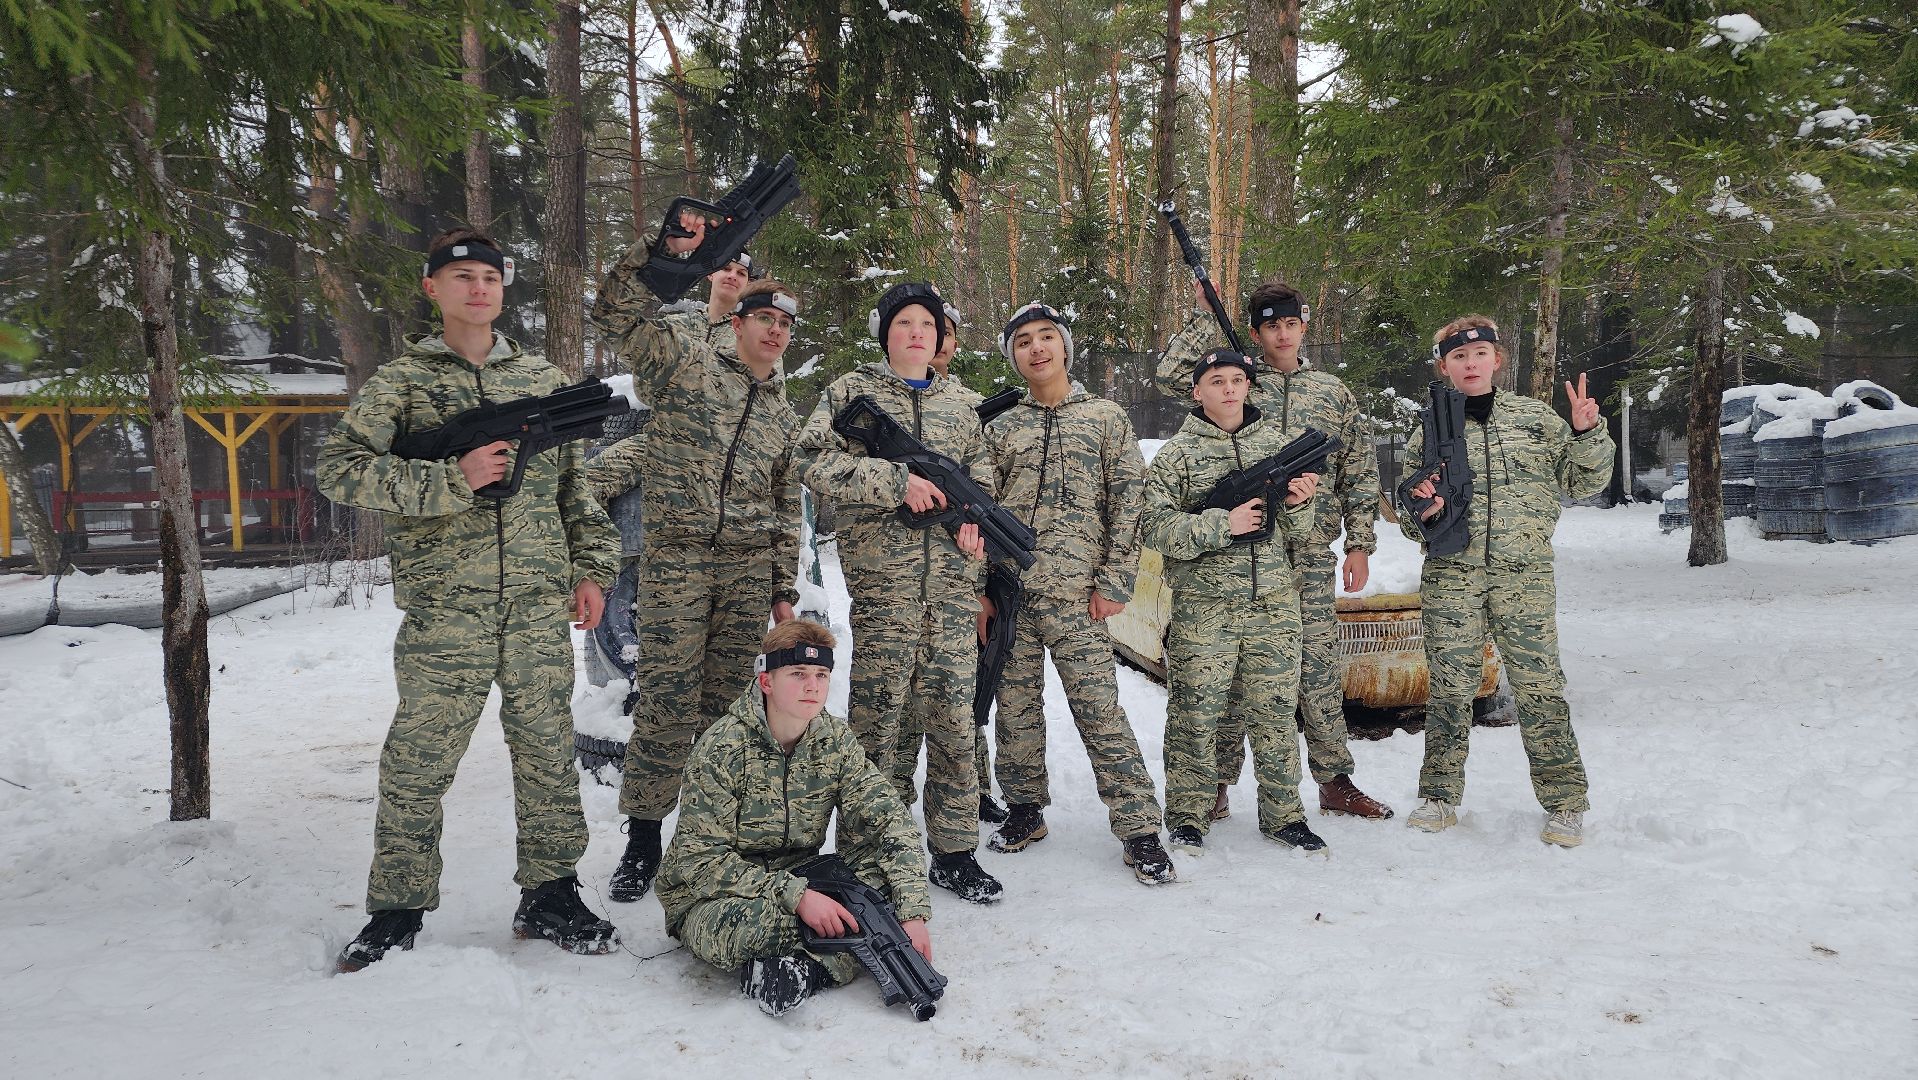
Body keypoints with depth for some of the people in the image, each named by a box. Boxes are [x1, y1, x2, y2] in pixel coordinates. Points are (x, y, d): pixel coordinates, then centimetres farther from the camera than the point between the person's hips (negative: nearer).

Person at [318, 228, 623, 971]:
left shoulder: (545, 380, 14)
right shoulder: (404, 380, 4)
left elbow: (574, 487, 18)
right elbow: (339, 468, -6)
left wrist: (592, 569, 9)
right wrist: (451, 480, -16)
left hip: (540, 604, 3)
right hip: (444, 609, -2)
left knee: (548, 751, 7)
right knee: (418, 762, 3)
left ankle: (550, 896, 21)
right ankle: (397, 910, 19)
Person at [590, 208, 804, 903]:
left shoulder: (784, 415, 20)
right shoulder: (685, 362, 7)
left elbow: (787, 509, 21)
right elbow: (615, 313, -5)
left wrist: (784, 589, 15)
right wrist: (666, 249, -14)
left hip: (749, 569, 4)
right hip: (674, 558, -4)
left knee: (724, 701, 5)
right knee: (667, 699, -7)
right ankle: (643, 838, 4)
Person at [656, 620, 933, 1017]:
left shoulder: (836, 740, -5)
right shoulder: (722, 747, -19)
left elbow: (890, 820, -10)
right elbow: (699, 859, -22)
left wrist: (912, 912, -25)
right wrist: (795, 896, -32)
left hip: (797, 882, 5)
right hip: (708, 898, -5)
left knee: (889, 866, -19)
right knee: (758, 922, -40)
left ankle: (807, 968, -27)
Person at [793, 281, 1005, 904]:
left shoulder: (958, 406, 20)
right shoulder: (852, 392, 6)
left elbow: (982, 483, 25)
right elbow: (813, 461, -7)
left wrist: (976, 519, 2)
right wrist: (897, 481, -14)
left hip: (953, 580, 4)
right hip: (881, 578, -4)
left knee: (955, 717, 4)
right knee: (876, 713, -2)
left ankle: (954, 852, 13)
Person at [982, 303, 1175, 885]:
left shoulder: (1106, 417, 6)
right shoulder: (1001, 428, 13)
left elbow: (1128, 502, 2)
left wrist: (1115, 581, -6)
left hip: (1076, 594, -3)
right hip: (1009, 592, 3)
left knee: (1100, 710, -6)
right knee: (1016, 707, 9)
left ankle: (1139, 831, 0)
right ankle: (1025, 811, 25)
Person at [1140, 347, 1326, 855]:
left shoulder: (1276, 442, 11)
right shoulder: (1177, 453, -1)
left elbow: (1295, 530, 15)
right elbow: (1155, 525, -10)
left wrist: (1298, 504, -8)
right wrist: (1224, 524, -18)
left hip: (1274, 605, 3)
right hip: (1203, 608, -3)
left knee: (1276, 712, 9)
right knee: (1195, 716, 2)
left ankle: (1283, 814, 22)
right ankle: (1188, 818, 16)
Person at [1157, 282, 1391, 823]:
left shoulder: (1333, 391, 13)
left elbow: (1360, 473, 13)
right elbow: (1173, 374, -9)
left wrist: (1360, 544, 7)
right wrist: (1204, 312, -6)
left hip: (1313, 554, 2)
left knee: (1321, 668, 6)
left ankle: (1335, 782, 18)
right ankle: (1219, 782, 12)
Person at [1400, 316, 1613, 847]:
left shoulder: (1536, 417, 8)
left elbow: (1584, 482, 9)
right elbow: (1410, 519, 11)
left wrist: (1587, 433, -7)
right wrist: (1421, 512, -12)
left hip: (1525, 574, 0)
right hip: (1450, 574, 1)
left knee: (1539, 685, -2)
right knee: (1449, 687, 4)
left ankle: (1565, 803, 10)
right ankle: (1440, 797, 17)